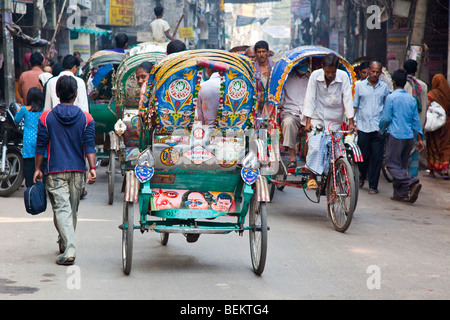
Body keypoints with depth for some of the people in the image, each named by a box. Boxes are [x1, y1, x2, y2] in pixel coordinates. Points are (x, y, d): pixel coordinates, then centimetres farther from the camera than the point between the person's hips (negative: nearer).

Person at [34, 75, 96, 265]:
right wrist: (92, 168, -9)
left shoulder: (46, 117, -3)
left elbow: (41, 146, -1)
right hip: (78, 171, 2)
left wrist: (37, 169, 7)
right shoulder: (86, 118, 0)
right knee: (72, 209, 17)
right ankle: (65, 244, 33)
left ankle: (69, 251, -19)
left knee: (61, 209, -6)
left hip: (55, 171, -2)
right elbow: (89, 146, -8)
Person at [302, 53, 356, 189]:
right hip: (317, 118, -1)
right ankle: (312, 177, -4)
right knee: (315, 147, -15)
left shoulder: (343, 77, -10)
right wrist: (308, 121, -16)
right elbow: (310, 98, -9)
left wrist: (351, 122, -14)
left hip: (335, 120, 1)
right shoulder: (315, 76, -10)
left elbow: (347, 99, -10)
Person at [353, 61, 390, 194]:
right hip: (363, 126, 0)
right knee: (363, 155, 4)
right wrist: (353, 123, 3)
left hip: (378, 128, 0)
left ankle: (373, 185, 6)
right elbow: (355, 105, 10)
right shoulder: (360, 85, 7)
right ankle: (362, 175, 33)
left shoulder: (384, 87, 9)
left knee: (377, 157, -3)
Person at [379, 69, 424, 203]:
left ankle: (412, 183, -23)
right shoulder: (411, 99, 10)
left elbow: (386, 118, -7)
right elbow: (416, 120, 12)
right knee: (401, 165, 14)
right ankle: (401, 193, 11)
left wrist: (382, 129, 12)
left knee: (392, 164, -4)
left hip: (396, 136, -6)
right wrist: (419, 138, 17)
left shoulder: (391, 97, -8)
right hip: (409, 136, 6)